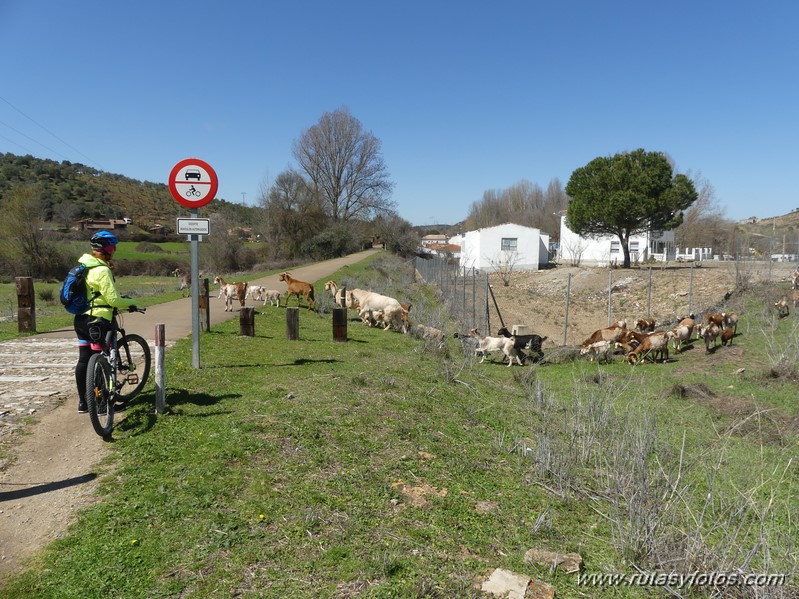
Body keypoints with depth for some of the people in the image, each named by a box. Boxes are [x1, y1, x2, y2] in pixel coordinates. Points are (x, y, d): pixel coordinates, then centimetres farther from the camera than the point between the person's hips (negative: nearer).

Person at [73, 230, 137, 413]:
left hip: (81, 319, 9)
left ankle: (83, 402, 20)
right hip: (98, 321, -9)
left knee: (84, 360, 12)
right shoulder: (102, 270, -18)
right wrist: (130, 303, -1)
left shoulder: (84, 265, 11)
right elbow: (113, 299, -19)